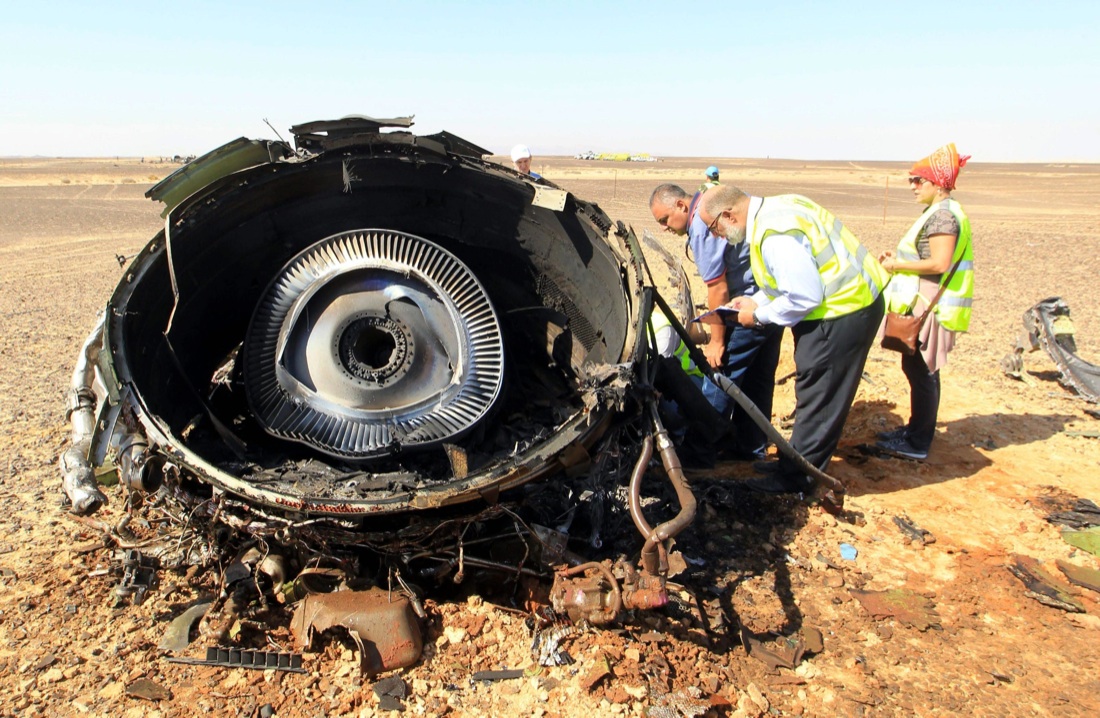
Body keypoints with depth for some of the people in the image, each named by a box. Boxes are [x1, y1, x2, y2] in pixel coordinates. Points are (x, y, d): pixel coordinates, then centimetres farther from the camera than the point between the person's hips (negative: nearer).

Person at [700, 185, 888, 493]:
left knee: (818, 397, 0)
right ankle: (797, 460, 31)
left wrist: (759, 315, -12)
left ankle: (794, 477, 12)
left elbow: (805, 296, -26)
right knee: (823, 396, 18)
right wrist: (756, 301, 9)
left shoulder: (775, 235, -25)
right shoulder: (773, 210, 8)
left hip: (843, 312, -11)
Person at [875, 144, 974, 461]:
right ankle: (916, 429, 28)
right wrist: (900, 256, 9)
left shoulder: (943, 215, -17)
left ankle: (917, 443, 4)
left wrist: (898, 265, -14)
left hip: (929, 307, -11)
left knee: (920, 371, -4)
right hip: (924, 305, 11)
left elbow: (939, 263, -24)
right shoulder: (940, 212, 16)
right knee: (919, 369, 17)